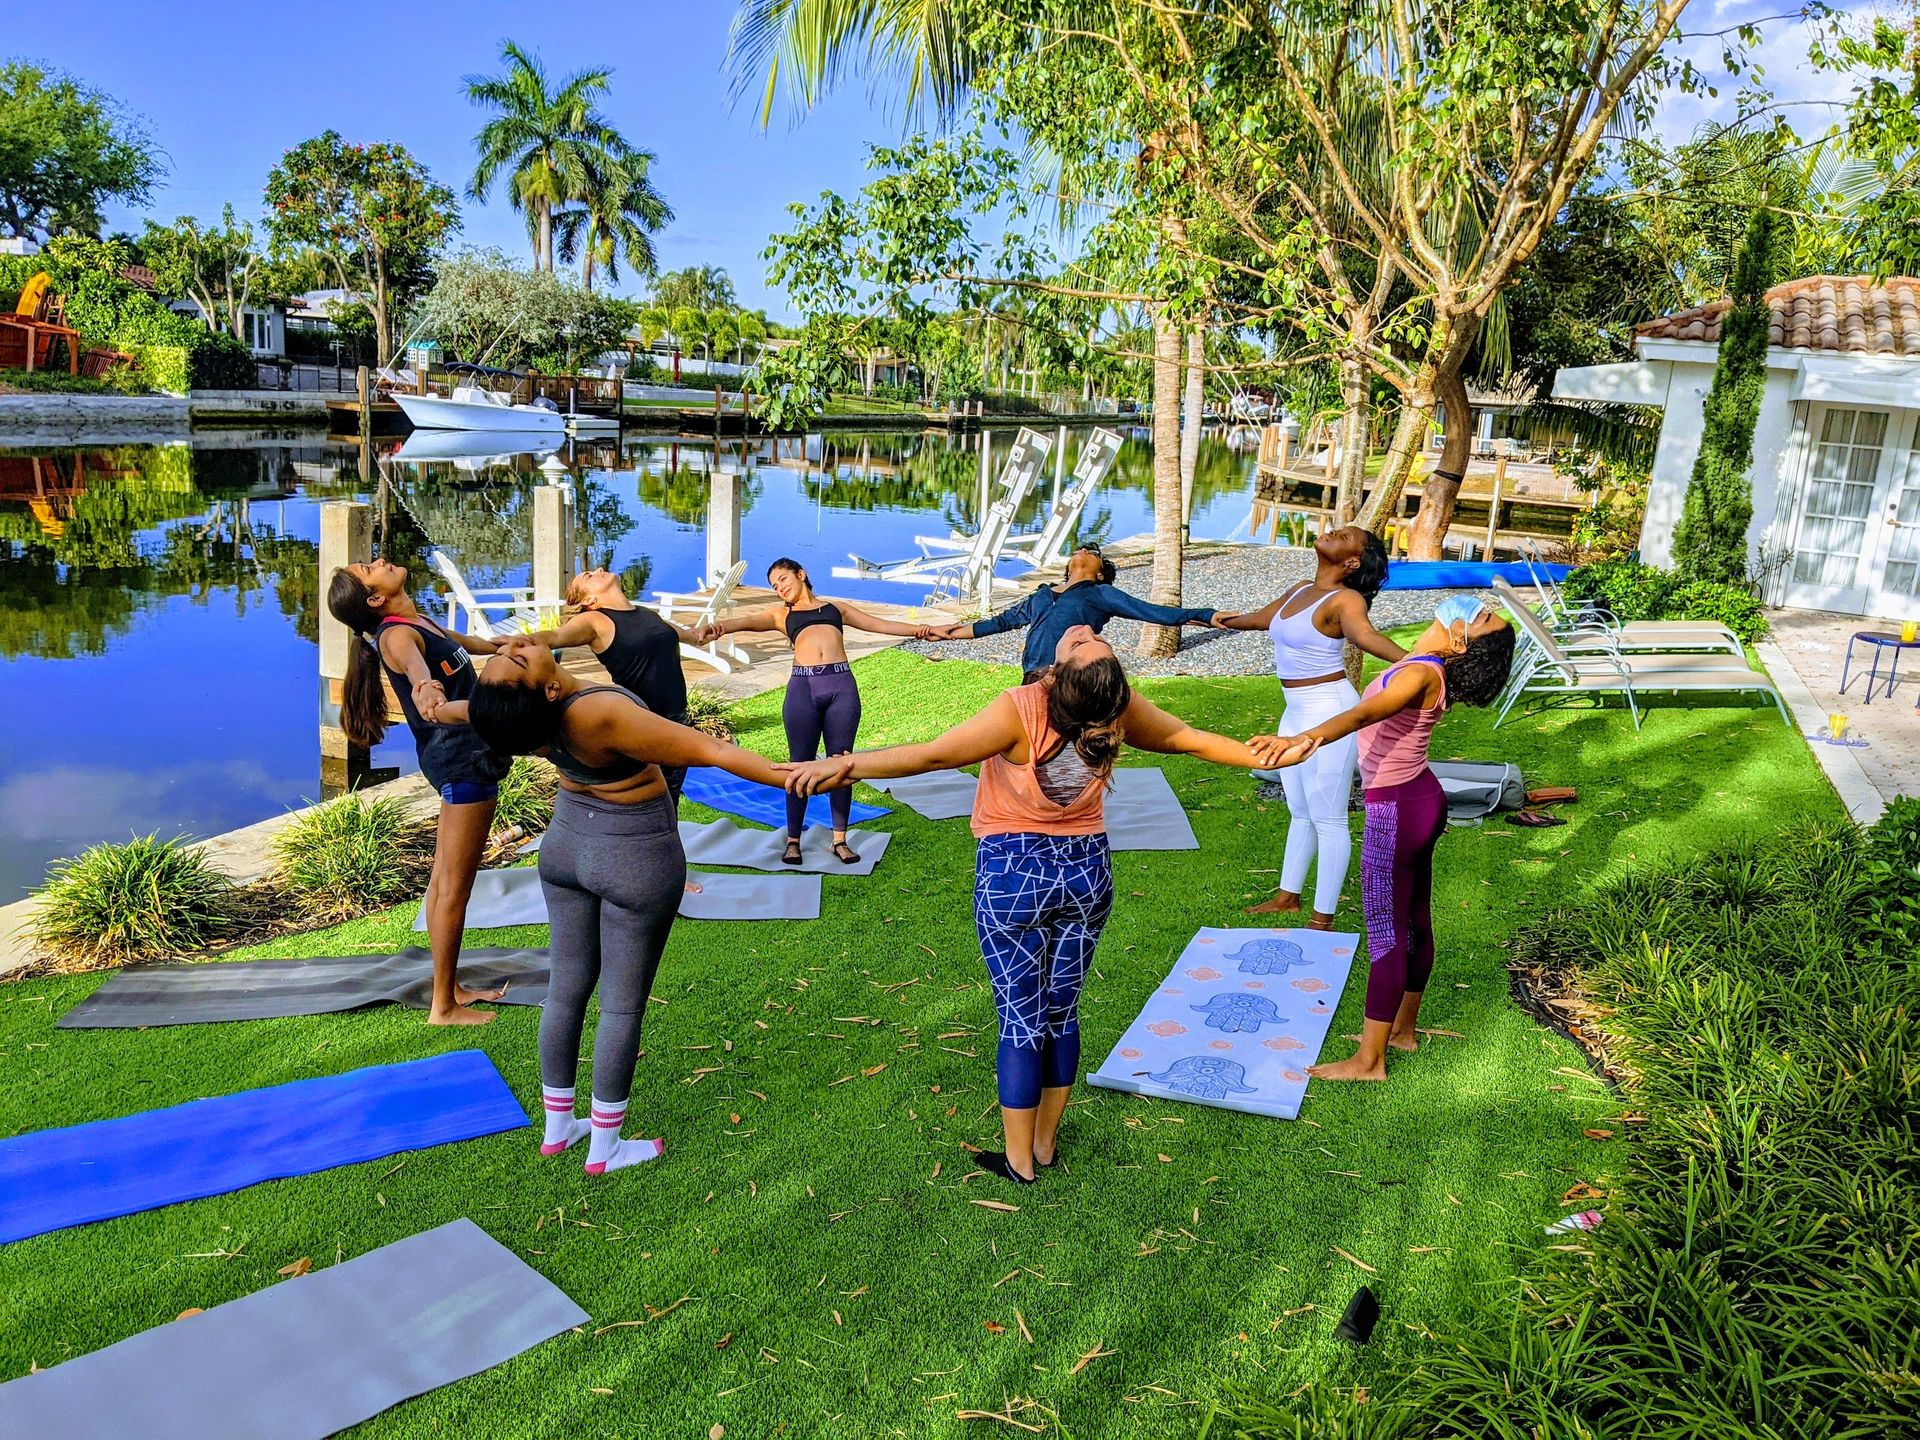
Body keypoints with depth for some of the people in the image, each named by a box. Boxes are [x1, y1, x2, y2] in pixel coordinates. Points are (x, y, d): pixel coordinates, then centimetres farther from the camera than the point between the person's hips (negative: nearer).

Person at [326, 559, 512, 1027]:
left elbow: (466, 643, 34)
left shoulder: (418, 622, 11)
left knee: (444, 879, 16)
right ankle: (443, 1007, 5)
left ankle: (450, 987, 28)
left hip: (459, 759, 10)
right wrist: (424, 685, -68)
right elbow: (411, 660, -44)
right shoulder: (396, 635, -18)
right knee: (455, 887, -3)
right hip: (463, 762, -10)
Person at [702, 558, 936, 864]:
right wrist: (719, 627, -22)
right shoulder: (780, 614, 19)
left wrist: (917, 629, 5)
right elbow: (747, 621, 0)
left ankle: (840, 840, 9)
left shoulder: (836, 607, 25)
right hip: (803, 687, -1)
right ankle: (793, 840, 10)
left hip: (842, 686, 1)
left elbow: (879, 624, 21)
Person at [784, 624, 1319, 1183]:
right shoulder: (1120, 709, -15)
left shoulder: (1021, 711, -28)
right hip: (1087, 870, 4)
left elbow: (932, 755, -34)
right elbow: (1190, 738, -3)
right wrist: (1271, 756, 9)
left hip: (1013, 875, -4)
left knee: (1021, 1020, 8)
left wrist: (844, 765, -36)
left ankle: (1019, 1161, 21)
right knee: (1061, 1013, 17)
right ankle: (1046, 1143, 33)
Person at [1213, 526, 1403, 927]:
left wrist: (1413, 662, -56)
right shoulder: (1301, 590, 10)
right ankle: (1288, 896, 35)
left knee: (1327, 818, -1)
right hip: (1297, 712, 9)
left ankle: (1322, 920, 8)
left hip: (1328, 711, -9)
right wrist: (1228, 621, 49)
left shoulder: (1345, 600, -15)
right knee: (1300, 812, 20)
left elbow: (1364, 634, -36)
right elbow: (1263, 617, 30)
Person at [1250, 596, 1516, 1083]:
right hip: (1421, 800, 10)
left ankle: (1369, 1060, 5)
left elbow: (1361, 714, -45)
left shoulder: (1420, 675, -27)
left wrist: (1301, 740, -58)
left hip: (1396, 812, -10)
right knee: (1415, 922, 19)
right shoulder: (1427, 669, 1)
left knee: (1385, 931, -3)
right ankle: (1404, 1029, 35)